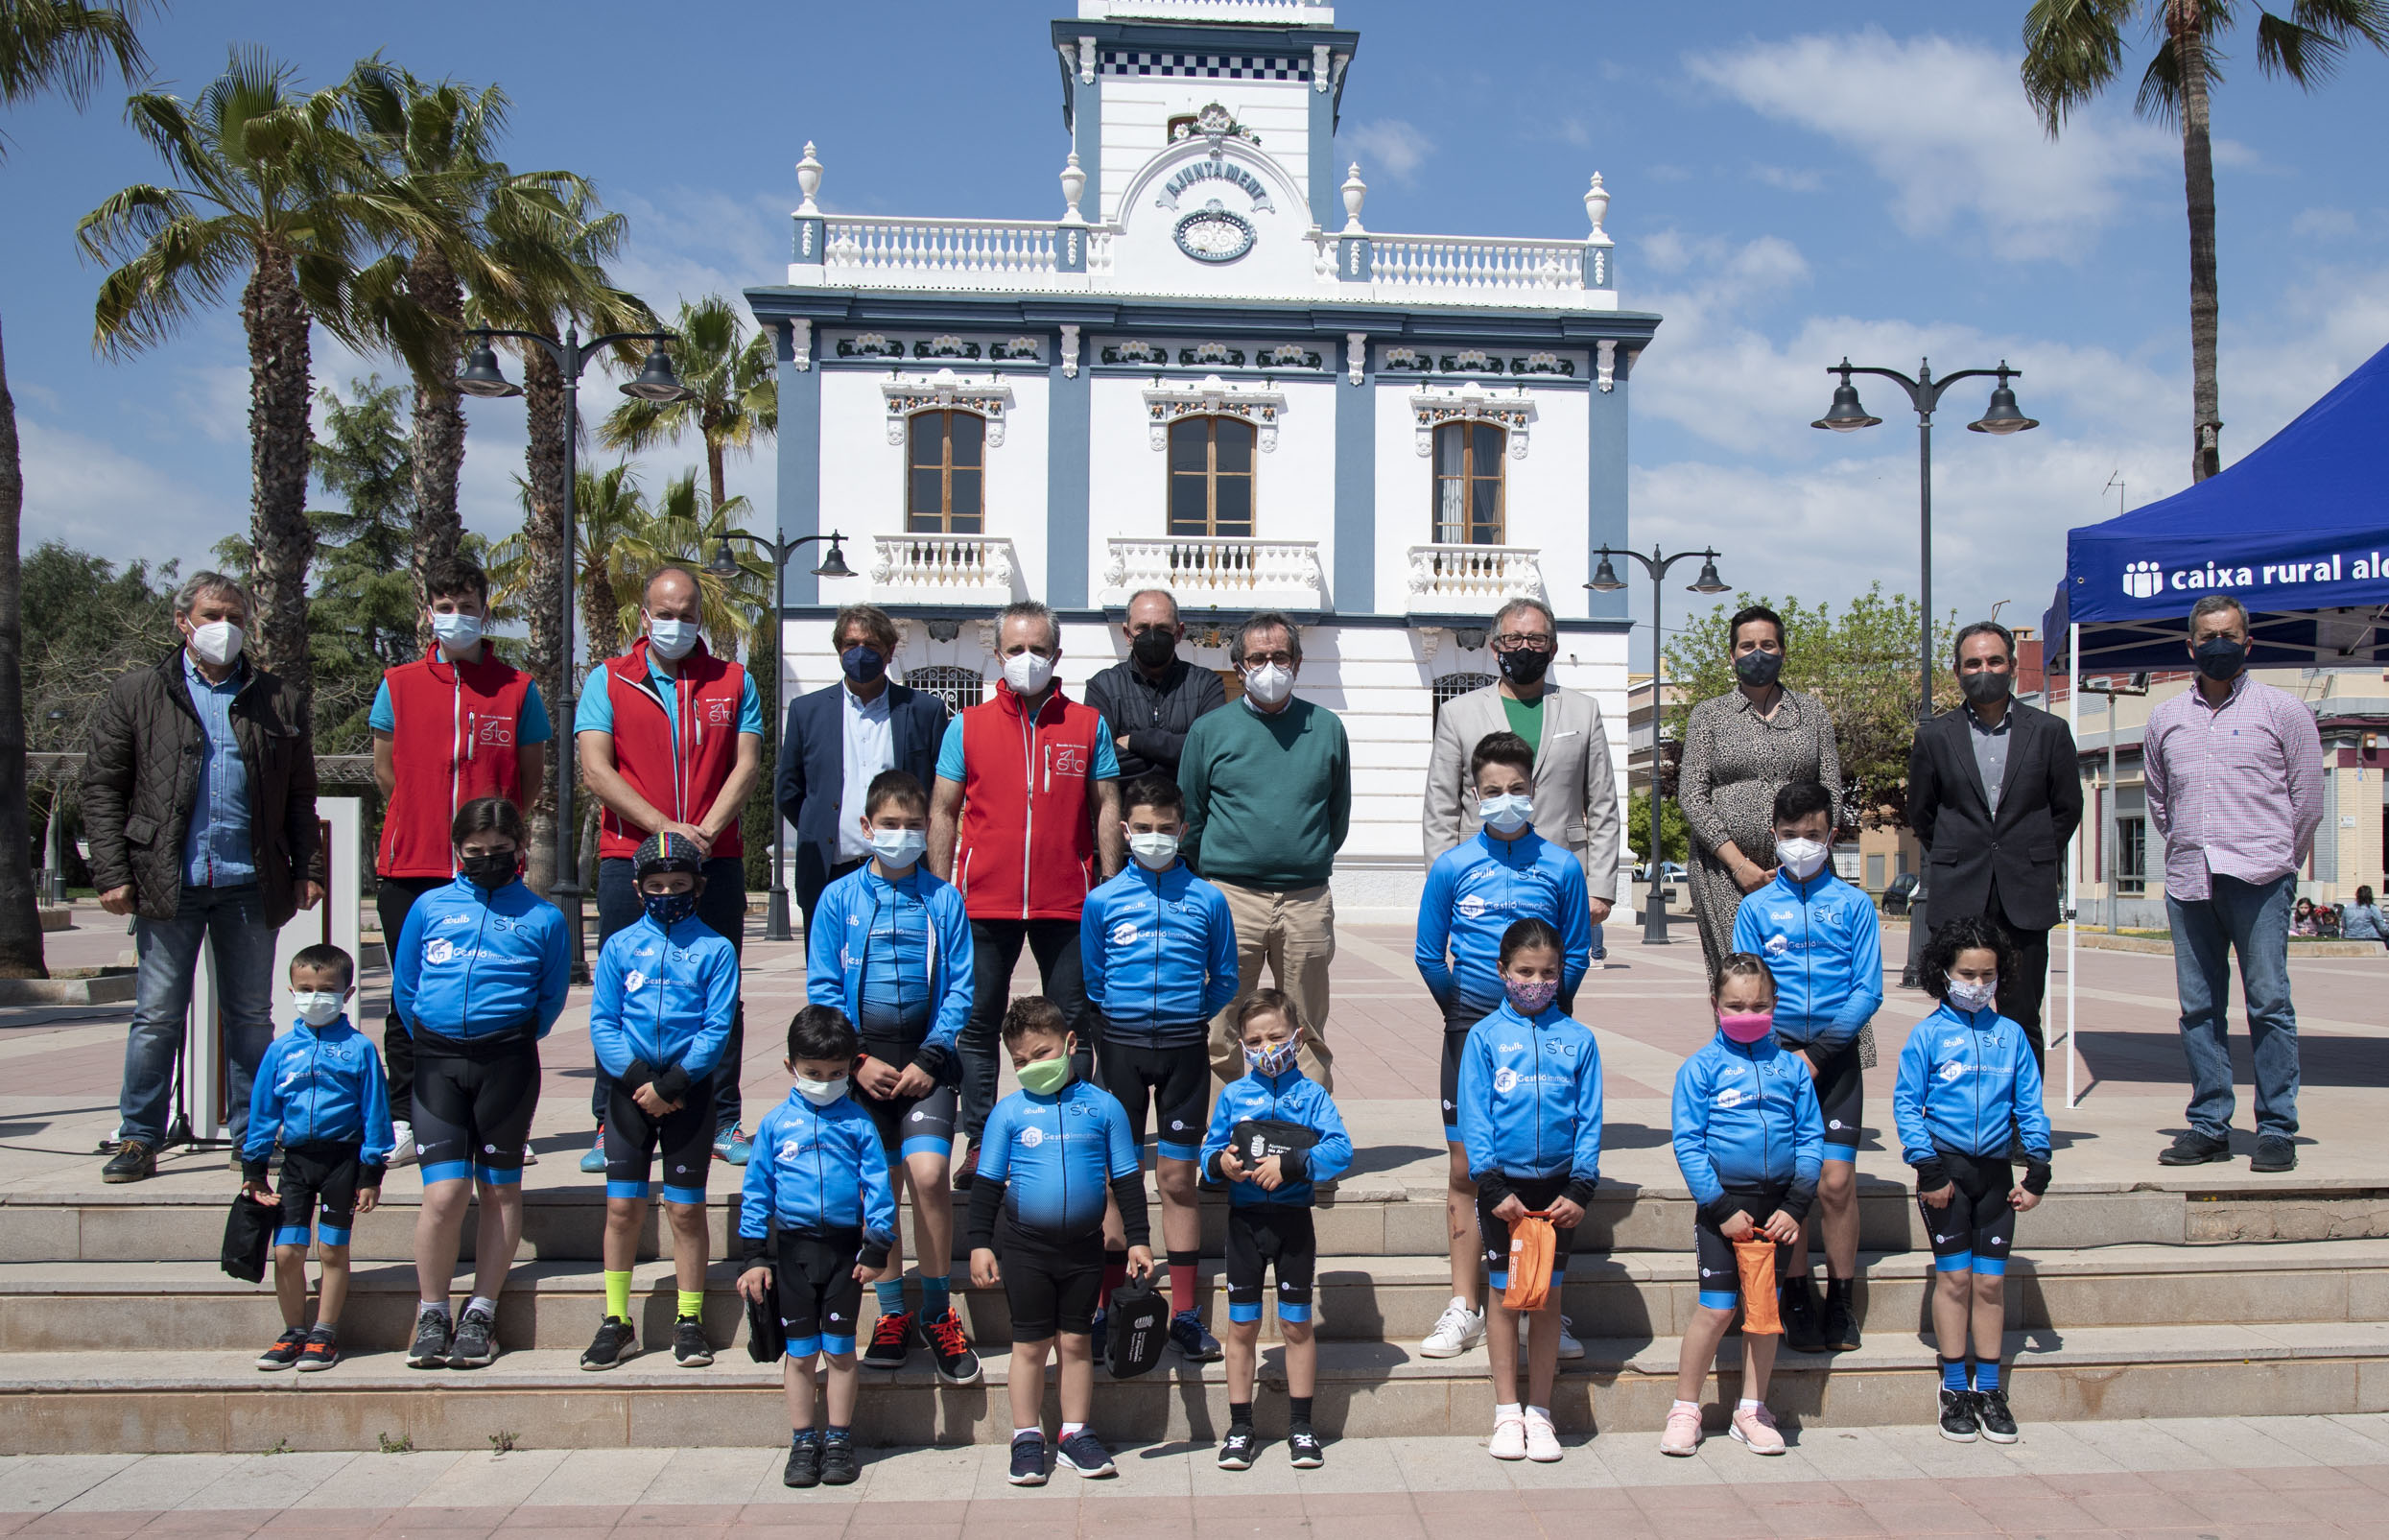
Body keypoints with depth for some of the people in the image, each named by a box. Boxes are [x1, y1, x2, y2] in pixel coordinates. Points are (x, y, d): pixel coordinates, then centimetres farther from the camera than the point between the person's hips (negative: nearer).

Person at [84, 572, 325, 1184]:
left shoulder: (277, 701, 10)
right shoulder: (136, 694, 6)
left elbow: (301, 796, 12)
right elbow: (102, 787, 3)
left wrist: (307, 870, 4)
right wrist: (112, 873, -5)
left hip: (251, 885, 2)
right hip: (167, 883, -1)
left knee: (252, 1017, 8)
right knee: (156, 1018, 3)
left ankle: (251, 1137, 18)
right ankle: (139, 1139, 13)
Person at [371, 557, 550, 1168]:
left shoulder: (516, 689, 5)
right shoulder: (399, 684, 7)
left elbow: (532, 776, 10)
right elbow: (386, 769, 15)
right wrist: (423, 825, 14)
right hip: (410, 867, 1)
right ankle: (404, 1123, 13)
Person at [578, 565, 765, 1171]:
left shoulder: (733, 682, 10)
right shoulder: (608, 681, 6)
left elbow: (747, 765, 2)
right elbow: (596, 769, -4)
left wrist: (705, 833, -13)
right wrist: (668, 829, -14)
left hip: (717, 862, 1)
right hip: (629, 858, -1)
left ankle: (723, 1123, 10)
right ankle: (610, 1126, 10)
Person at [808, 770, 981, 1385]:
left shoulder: (943, 899, 3)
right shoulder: (840, 898, 4)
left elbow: (960, 989, 2)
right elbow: (822, 989, 3)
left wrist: (928, 1060, -9)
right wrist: (859, 1059, -7)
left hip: (924, 1061, -1)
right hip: (863, 1063, 1)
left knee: (928, 1172, -15)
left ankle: (937, 1312, 1)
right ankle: (892, 1314, 18)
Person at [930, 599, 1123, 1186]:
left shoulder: (1088, 724, 6)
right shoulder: (967, 726, 6)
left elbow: (1106, 808, 7)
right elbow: (943, 811, 8)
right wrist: (940, 889, 2)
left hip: (1066, 900, 0)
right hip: (984, 901, 0)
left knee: (1074, 1026, 5)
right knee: (978, 1024, 5)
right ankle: (979, 1144, 15)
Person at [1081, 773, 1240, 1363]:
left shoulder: (1207, 899, 1)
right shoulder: (1102, 900, 1)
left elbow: (1225, 979, 10)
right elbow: (1091, 983, 10)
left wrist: (1187, 1019, 5)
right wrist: (1126, 1019, 5)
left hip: (1184, 1048, 0)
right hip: (1120, 1047, 0)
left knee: (1178, 1178, 4)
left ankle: (1185, 1314, 11)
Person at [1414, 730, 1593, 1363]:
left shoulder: (1561, 866, 1)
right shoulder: (1452, 866, 1)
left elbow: (1577, 955, 7)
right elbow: (1429, 955, 7)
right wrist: (1462, 1012, 7)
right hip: (1471, 1031, 0)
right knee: (1465, 1169, 4)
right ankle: (1464, 1310, 14)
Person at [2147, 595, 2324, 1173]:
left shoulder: (2282, 709, 6)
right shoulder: (2165, 718, 15)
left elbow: (2307, 798, 7)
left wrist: (2276, 860, 10)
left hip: (2260, 880, -3)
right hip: (2188, 882, 4)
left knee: (2269, 1003, -6)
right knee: (2198, 1009, 4)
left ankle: (2277, 1129, -1)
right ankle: (2209, 1126, 10)